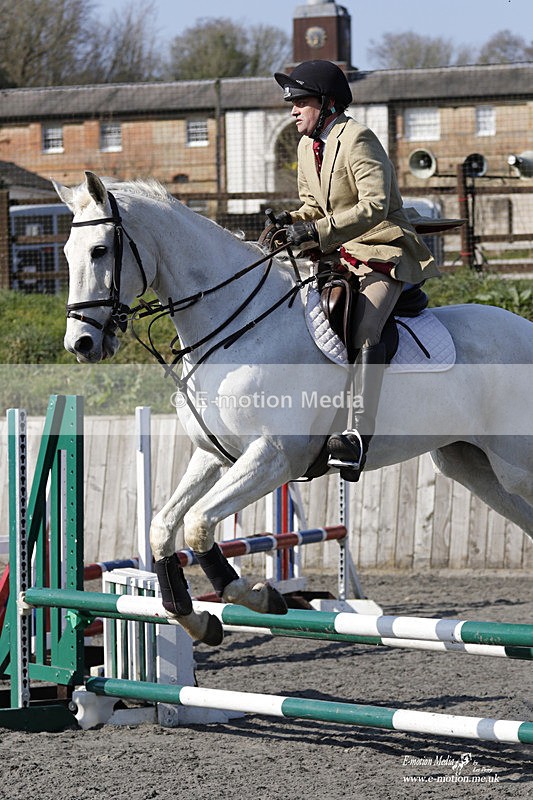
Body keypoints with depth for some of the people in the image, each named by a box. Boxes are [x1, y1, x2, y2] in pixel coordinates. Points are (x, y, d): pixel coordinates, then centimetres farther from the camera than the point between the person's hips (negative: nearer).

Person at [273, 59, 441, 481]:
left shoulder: (356, 139, -15)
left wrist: (319, 230, -34)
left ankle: (360, 432, -41)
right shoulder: (308, 146, 12)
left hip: (384, 252, -9)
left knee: (364, 326, -31)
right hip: (340, 255, 9)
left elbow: (376, 205, -27)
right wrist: (293, 221, -2)